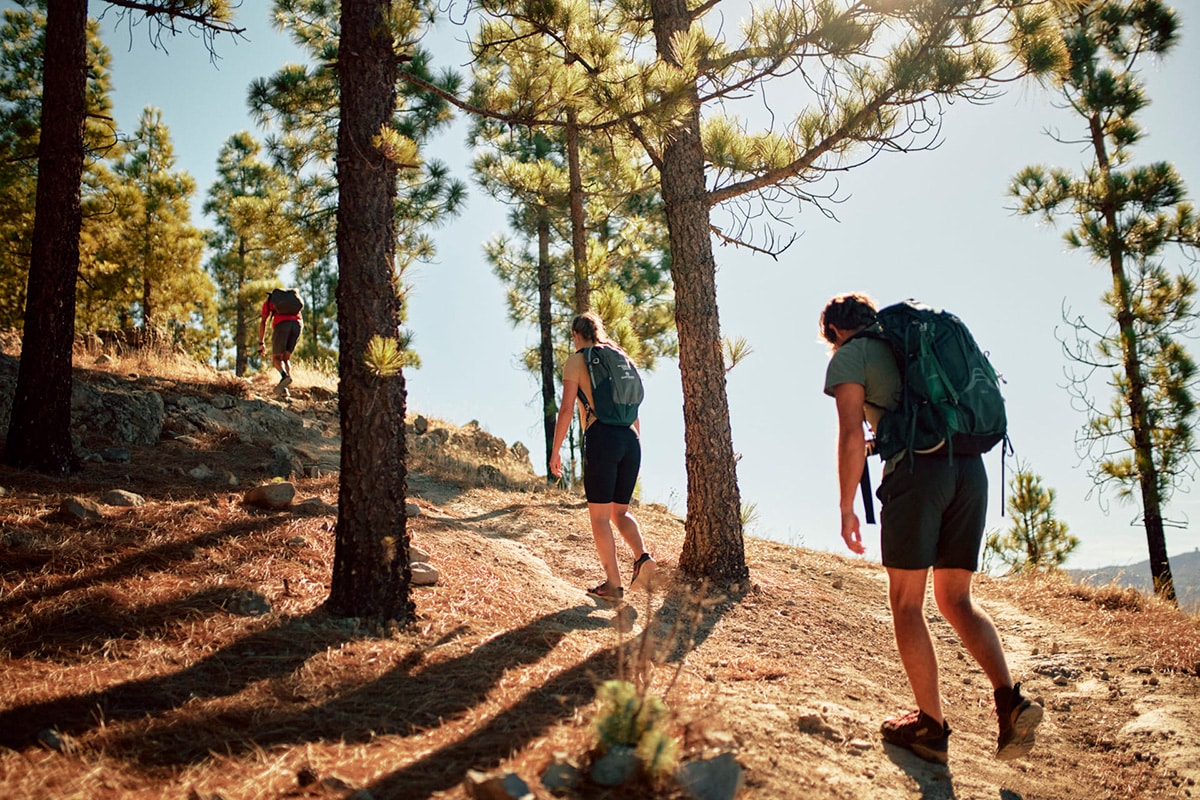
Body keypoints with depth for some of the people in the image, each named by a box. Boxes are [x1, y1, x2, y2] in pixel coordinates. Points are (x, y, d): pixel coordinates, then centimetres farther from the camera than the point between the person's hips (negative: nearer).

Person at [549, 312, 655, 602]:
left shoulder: (576, 361, 4)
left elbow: (566, 409, -4)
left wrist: (555, 451, 1)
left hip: (601, 438, -6)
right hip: (630, 438, 6)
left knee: (599, 514, 3)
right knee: (620, 511, 16)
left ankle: (613, 584, 2)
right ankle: (643, 557, -9)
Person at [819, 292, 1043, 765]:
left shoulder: (849, 356, 7)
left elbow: (852, 435, -5)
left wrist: (846, 507, -1)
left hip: (917, 466, -6)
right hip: (971, 466, 6)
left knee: (906, 602, 5)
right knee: (956, 598, 13)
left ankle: (931, 726, 6)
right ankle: (1010, 700, -4)